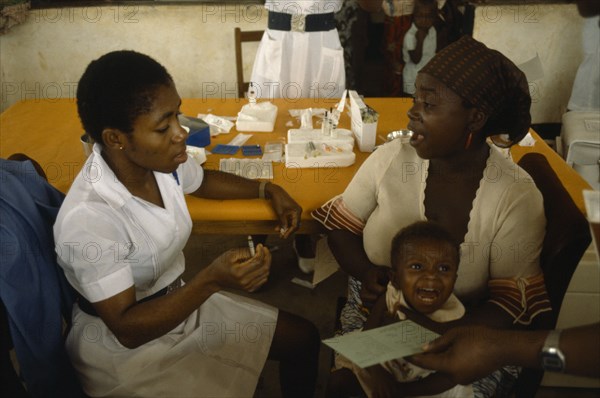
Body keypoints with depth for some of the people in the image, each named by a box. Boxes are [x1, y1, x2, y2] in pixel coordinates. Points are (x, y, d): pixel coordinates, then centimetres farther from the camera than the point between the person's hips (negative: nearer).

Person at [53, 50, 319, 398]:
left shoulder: (159, 159, -12)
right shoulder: (89, 219, -33)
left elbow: (202, 181, 13)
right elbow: (127, 329, -28)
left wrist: (268, 190, 1)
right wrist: (212, 281, -38)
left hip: (176, 302, 7)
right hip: (124, 349, -7)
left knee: (303, 337, 7)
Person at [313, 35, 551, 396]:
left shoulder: (517, 196, -14)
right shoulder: (390, 159, -7)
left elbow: (511, 302, -13)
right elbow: (340, 227, 3)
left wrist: (437, 339, -28)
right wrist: (367, 271, -19)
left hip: (460, 338, -1)